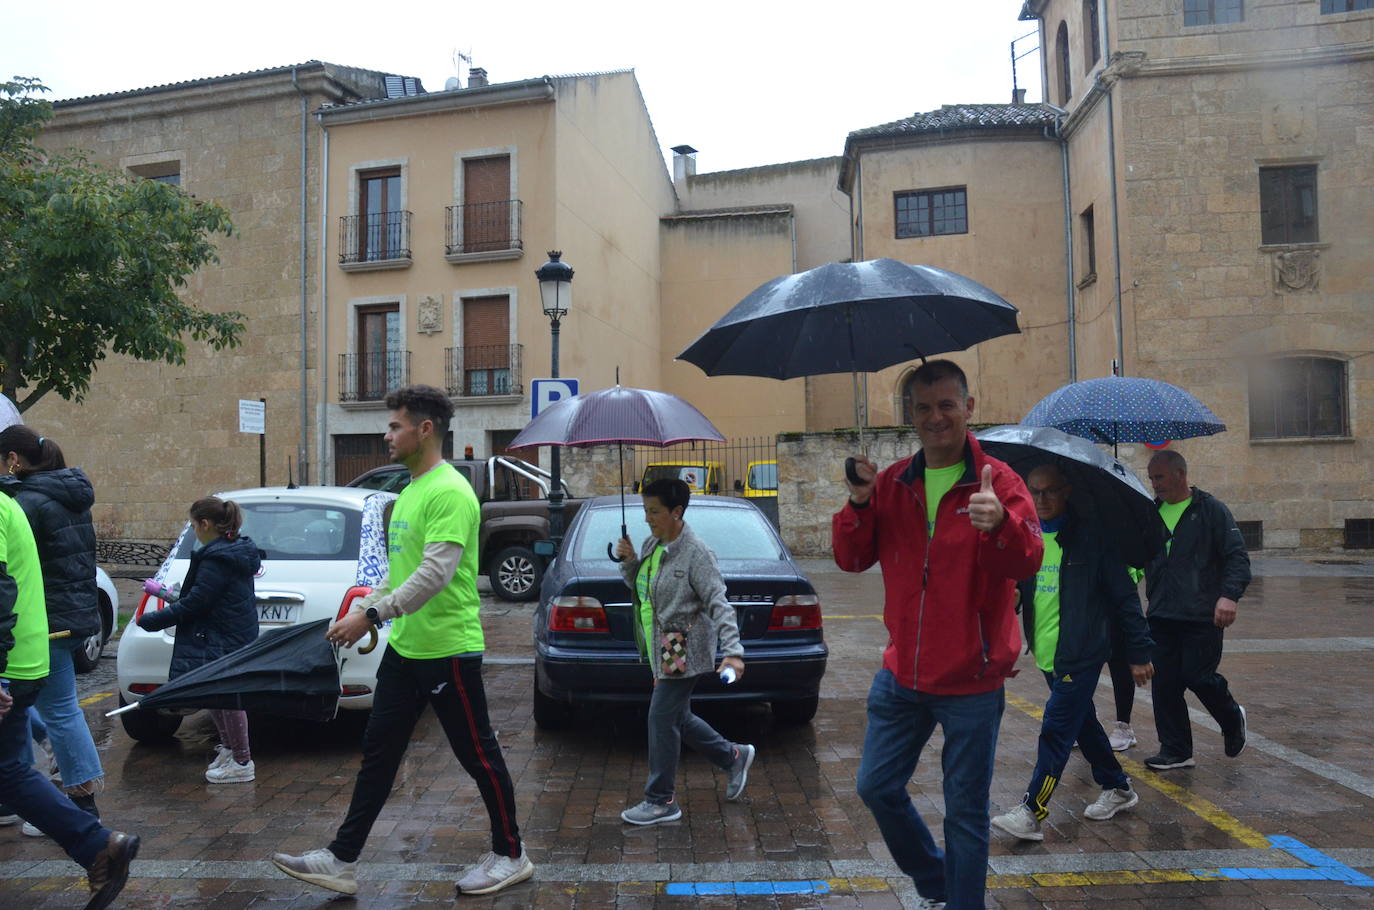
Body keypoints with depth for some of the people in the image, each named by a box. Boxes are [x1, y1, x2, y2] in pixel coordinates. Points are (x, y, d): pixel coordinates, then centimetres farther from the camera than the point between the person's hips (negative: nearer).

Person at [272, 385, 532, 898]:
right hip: (404, 648, 10)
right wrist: (368, 608, 14)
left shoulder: (449, 492, -19)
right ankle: (342, 861, 24)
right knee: (378, 755, 14)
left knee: (478, 756, 5)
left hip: (447, 649, -10)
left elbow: (436, 572, -27)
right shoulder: (410, 491, 14)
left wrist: (373, 615, -26)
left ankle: (510, 856, 21)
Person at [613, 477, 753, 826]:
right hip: (661, 650, 9)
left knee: (662, 719, -4)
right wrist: (629, 562, -2)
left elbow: (719, 604, -23)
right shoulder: (651, 544, 7)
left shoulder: (695, 553, -18)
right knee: (677, 718, 17)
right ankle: (734, 757, 35)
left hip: (684, 650, -9)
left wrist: (733, 650, -33)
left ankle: (661, 801, 11)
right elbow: (637, 587, 19)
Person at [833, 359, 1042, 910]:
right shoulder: (892, 484, 3)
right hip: (902, 676, 5)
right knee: (877, 787, 14)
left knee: (966, 812, 7)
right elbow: (851, 560, 1)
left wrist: (1000, 525, -44)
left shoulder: (997, 481, -9)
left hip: (971, 682, -4)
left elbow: (1027, 562, -23)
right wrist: (858, 505, -17)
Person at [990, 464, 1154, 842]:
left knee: (1057, 729, -7)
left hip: (1081, 654, -6)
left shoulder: (1090, 537, -9)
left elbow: (1124, 596, -5)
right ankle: (1118, 788, 39)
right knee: (1082, 723, 19)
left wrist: (1139, 653, -4)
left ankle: (1032, 813, -3)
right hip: (1046, 652, 6)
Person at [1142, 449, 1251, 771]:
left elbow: (1237, 557, -7)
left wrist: (1229, 594, -21)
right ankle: (1175, 751, 14)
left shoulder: (1211, 509, -3)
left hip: (1202, 615, -5)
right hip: (1161, 614, 5)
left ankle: (1232, 720, 29)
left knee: (1197, 675, -4)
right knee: (1165, 683, 3)